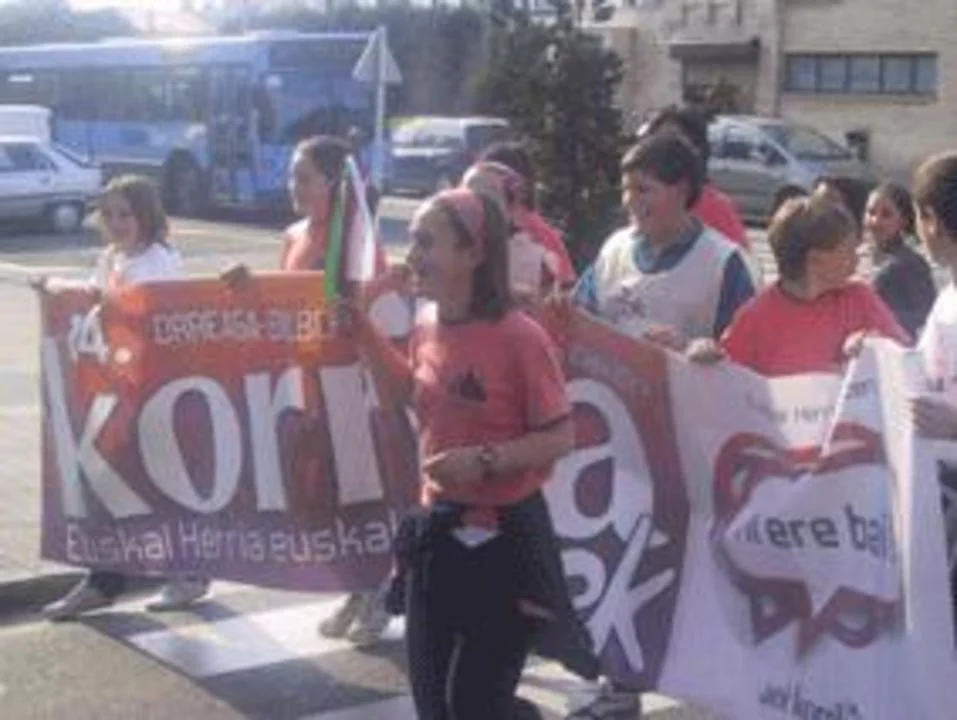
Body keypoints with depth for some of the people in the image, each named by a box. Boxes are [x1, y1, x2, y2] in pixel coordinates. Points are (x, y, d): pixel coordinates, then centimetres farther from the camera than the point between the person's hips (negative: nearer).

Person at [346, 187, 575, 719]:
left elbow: (560, 438, -15)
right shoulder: (428, 331, 1)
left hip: (505, 538, -7)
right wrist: (363, 329, 14)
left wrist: (484, 460, -26)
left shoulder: (519, 337, -20)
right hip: (438, 529, 7)